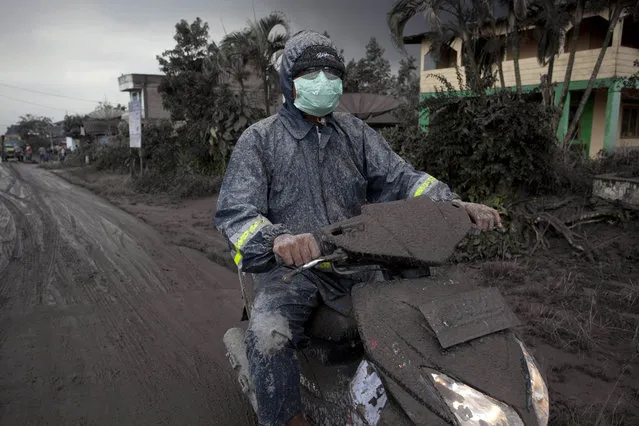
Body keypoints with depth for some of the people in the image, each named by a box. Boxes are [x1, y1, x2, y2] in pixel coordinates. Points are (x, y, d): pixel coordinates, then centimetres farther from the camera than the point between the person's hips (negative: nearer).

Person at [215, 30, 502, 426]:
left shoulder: (354, 132, 10)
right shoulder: (260, 139, -4)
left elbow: (398, 176, 2)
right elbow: (235, 210, -16)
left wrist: (454, 204, -17)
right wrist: (277, 239, -38)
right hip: (288, 267, -4)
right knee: (268, 336, -32)